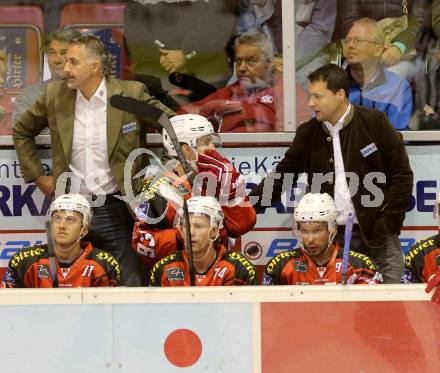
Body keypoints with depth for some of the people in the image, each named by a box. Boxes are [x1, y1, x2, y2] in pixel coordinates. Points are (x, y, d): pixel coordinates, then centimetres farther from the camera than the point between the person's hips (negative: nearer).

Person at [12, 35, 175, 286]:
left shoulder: (132, 94, -4)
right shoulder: (55, 95, 4)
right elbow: (21, 132, 19)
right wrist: (37, 175, 11)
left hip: (116, 208, -3)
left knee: (129, 286, -4)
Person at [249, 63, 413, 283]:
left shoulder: (374, 123, -3)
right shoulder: (308, 133, 7)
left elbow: (402, 175, -1)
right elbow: (280, 178, 10)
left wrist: (389, 224, -7)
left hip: (376, 234, -2)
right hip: (332, 238, 2)